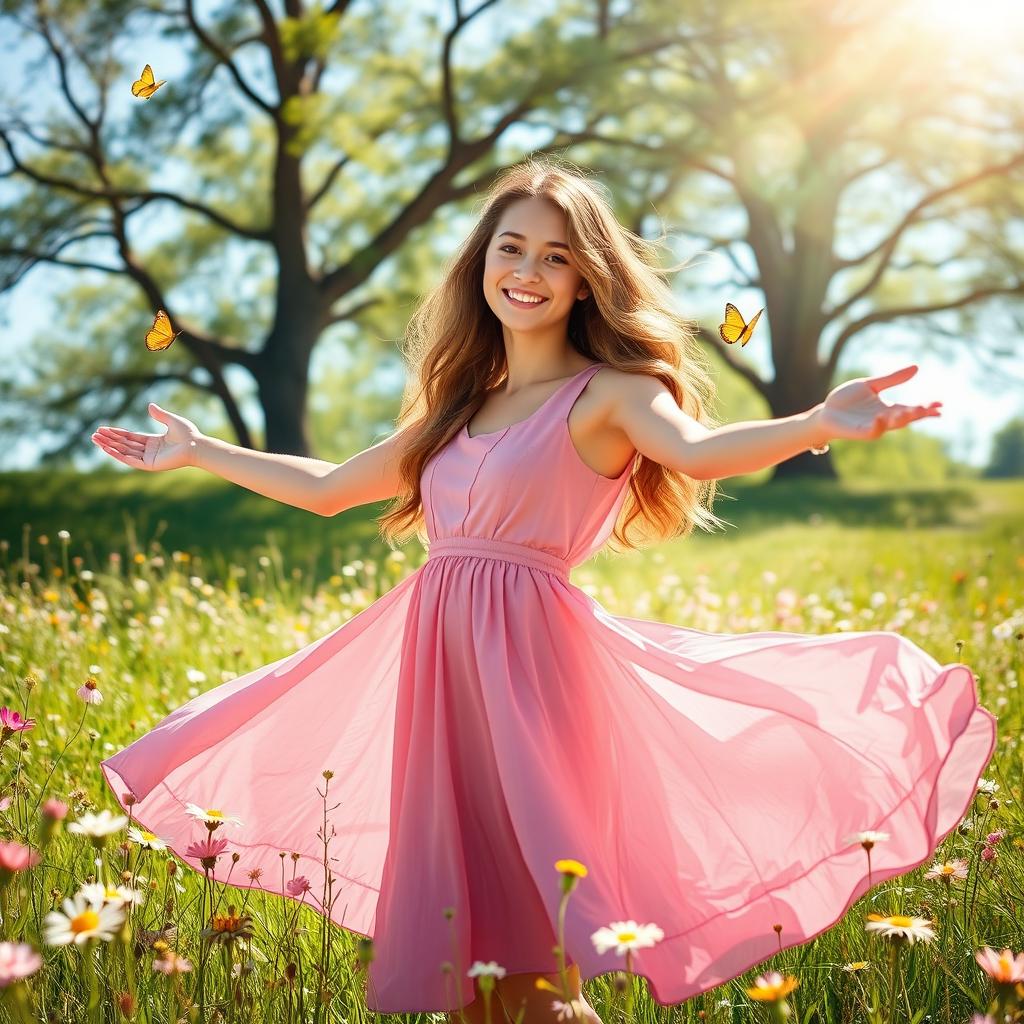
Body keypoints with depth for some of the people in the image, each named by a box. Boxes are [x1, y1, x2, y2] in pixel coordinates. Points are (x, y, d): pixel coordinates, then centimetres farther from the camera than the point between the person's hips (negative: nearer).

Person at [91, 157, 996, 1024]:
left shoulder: (609, 393, -1)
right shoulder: (459, 407, 18)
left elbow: (699, 452, -23)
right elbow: (325, 489, 27)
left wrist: (820, 425, -42)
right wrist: (193, 451, 32)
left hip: (527, 655, -6)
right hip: (437, 654, 6)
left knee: (528, 937, -5)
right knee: (450, 920, 9)